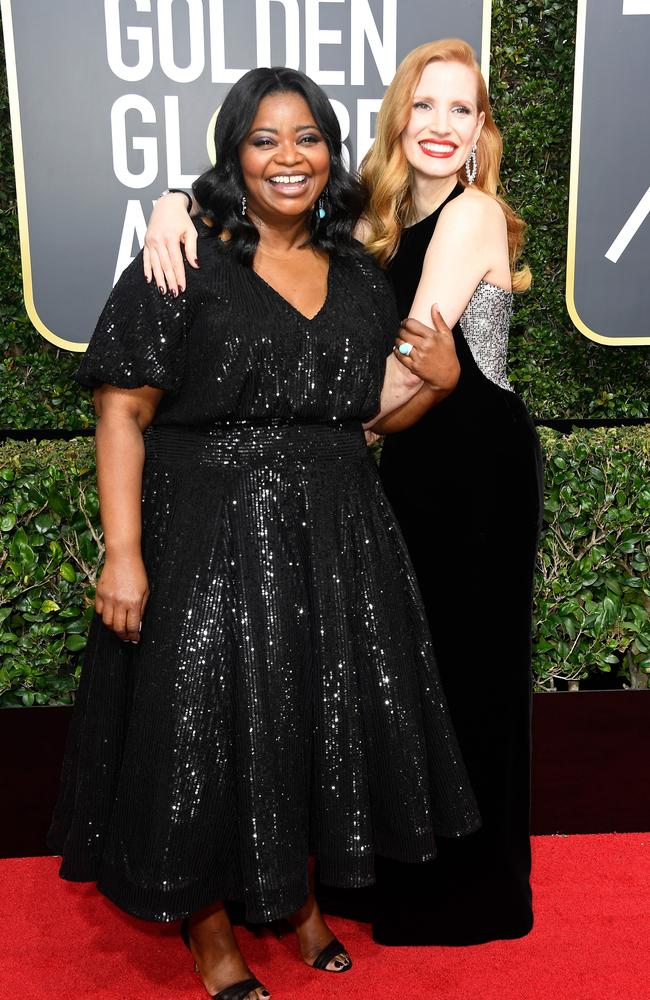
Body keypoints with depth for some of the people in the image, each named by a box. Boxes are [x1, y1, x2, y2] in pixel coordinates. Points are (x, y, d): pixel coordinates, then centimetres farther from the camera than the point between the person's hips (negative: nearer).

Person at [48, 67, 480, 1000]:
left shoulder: (357, 273, 9)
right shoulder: (184, 264, -7)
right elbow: (123, 409, -11)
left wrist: (437, 380, -4)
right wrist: (124, 553, -18)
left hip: (336, 537, 5)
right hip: (213, 538, -5)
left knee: (327, 721, 15)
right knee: (210, 733, 5)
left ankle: (299, 895, 42)